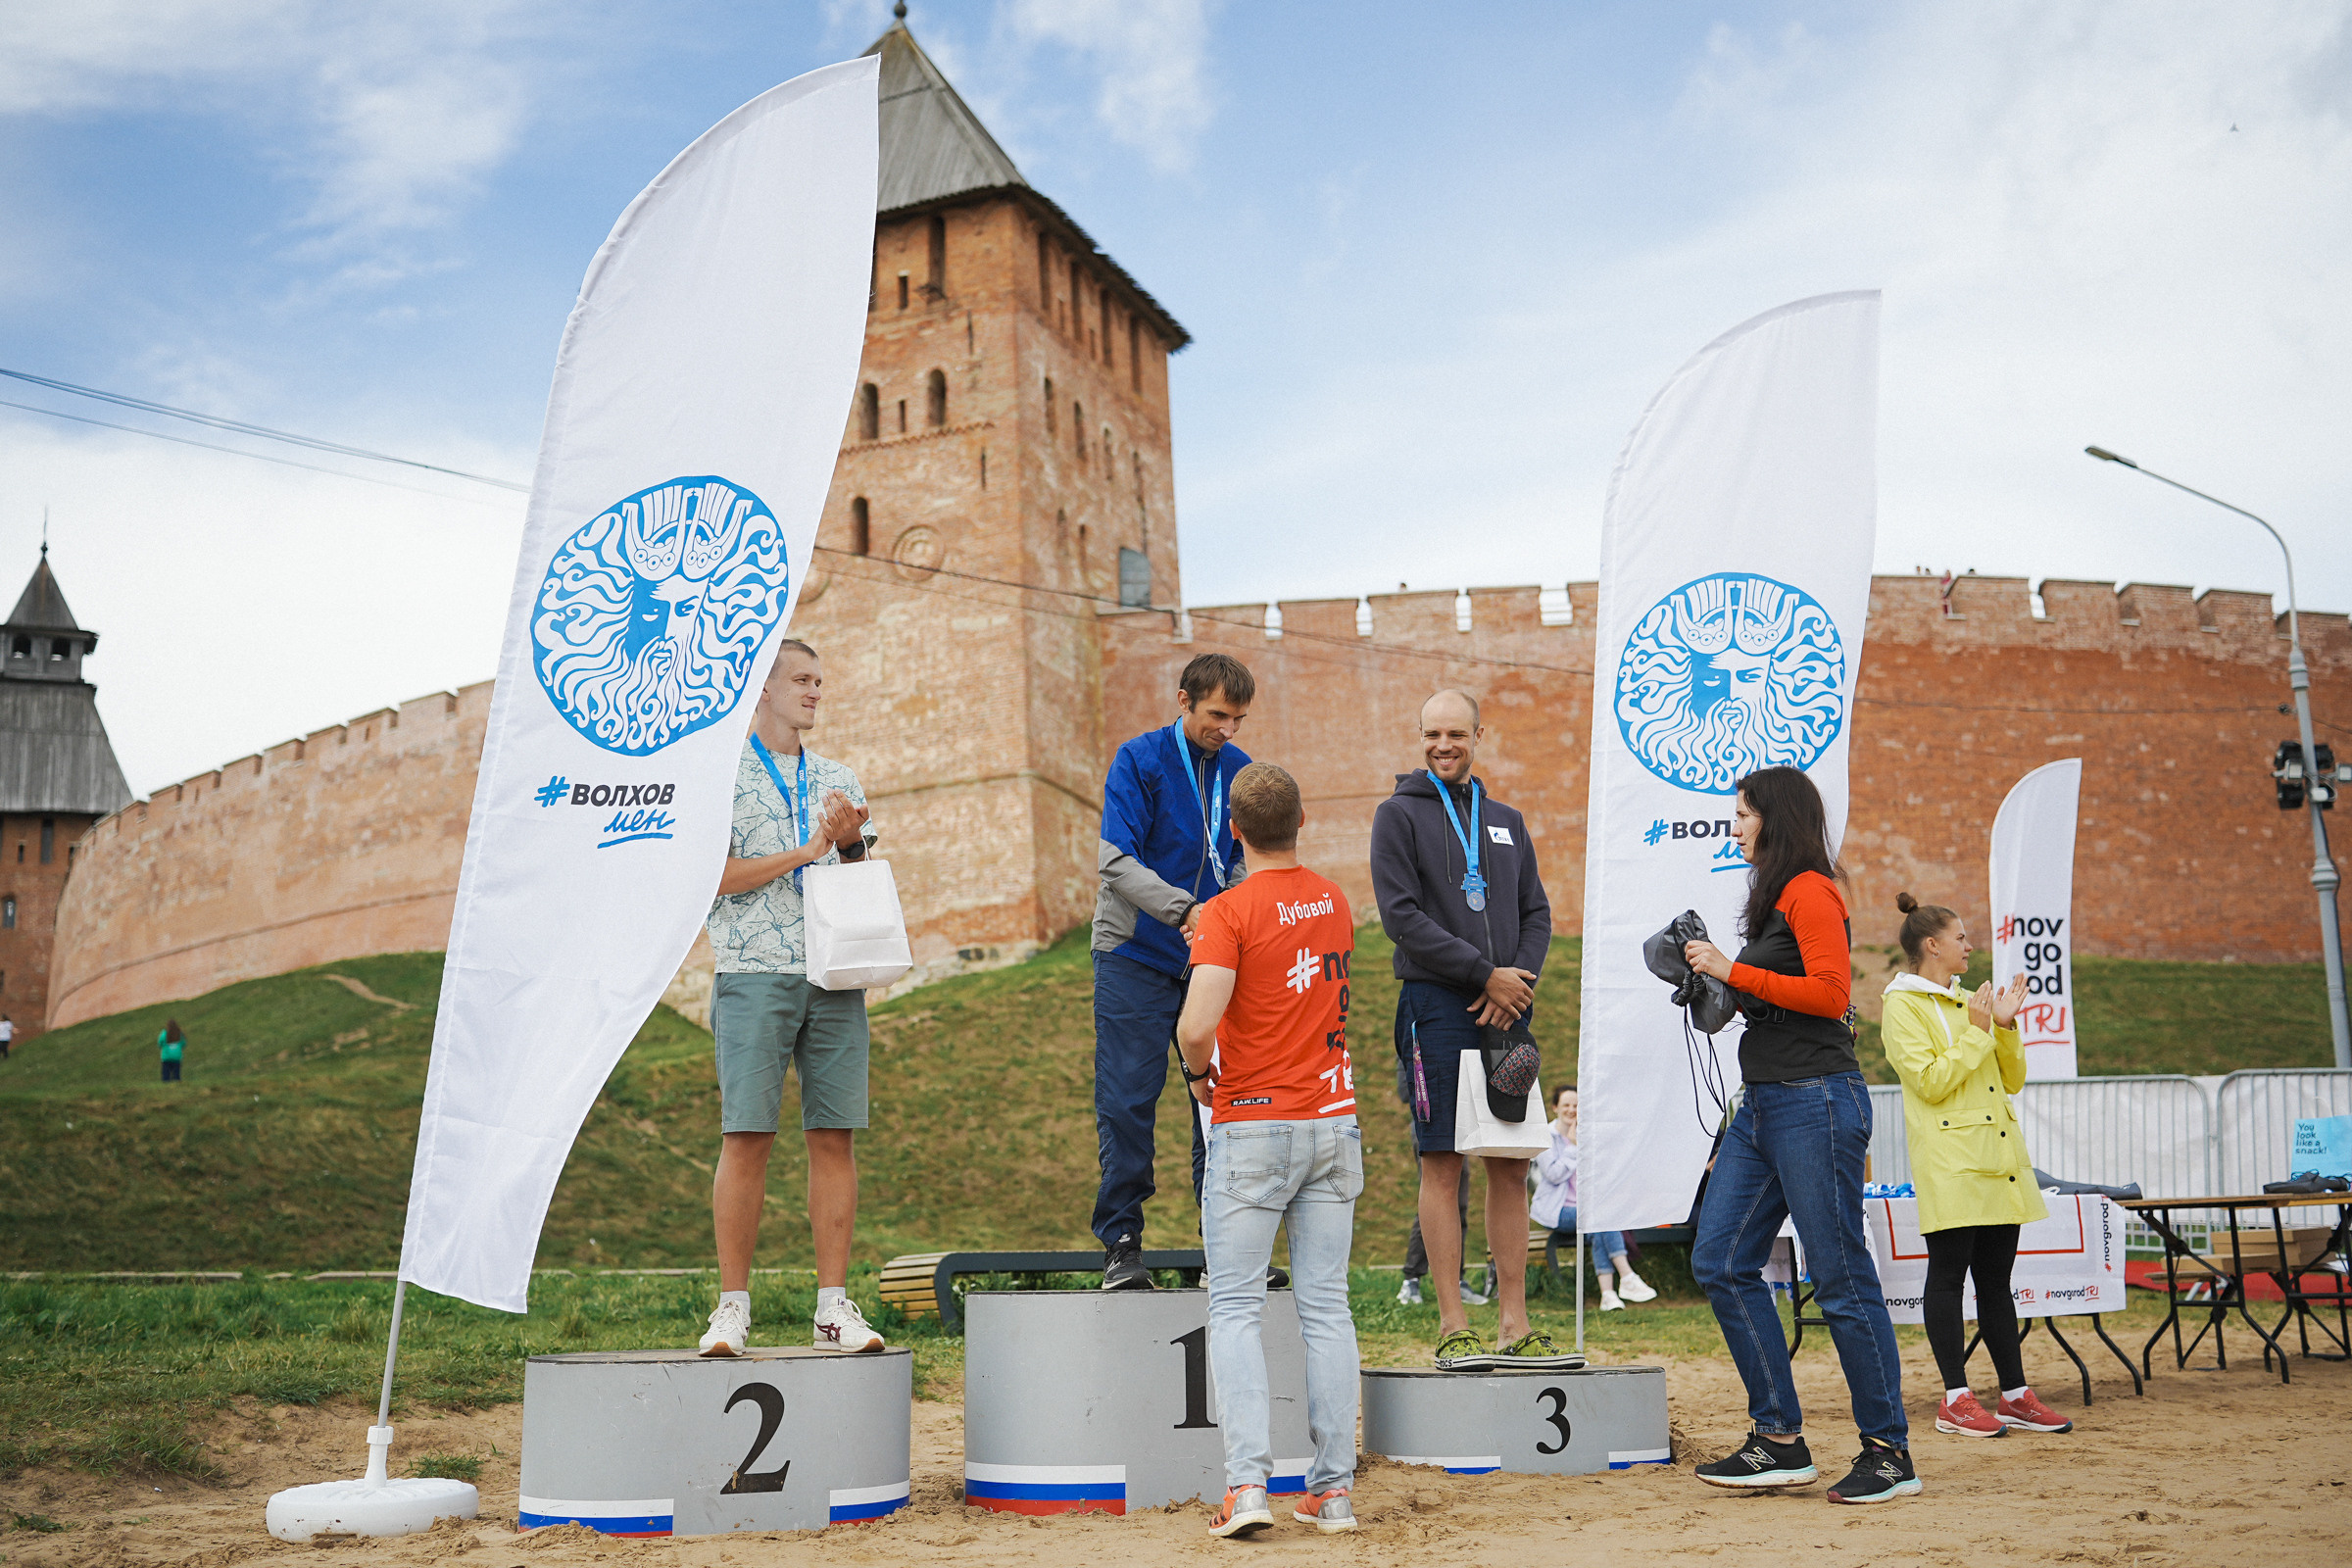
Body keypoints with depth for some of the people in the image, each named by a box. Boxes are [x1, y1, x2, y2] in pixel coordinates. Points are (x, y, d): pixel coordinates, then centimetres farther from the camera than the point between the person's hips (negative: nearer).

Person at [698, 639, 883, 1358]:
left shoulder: (838, 780, 18)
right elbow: (713, 877, -7)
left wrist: (853, 841, -1)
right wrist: (808, 850, -7)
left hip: (836, 980, 4)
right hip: (754, 975, -4)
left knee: (835, 1136, 0)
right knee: (746, 1137, -6)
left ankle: (834, 1307, 5)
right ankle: (733, 1306, 3)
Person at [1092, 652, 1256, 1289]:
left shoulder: (1239, 770, 7)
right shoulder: (1138, 760, -7)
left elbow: (1244, 861, 10)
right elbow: (1117, 861, -15)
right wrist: (1185, 909, -27)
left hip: (1212, 958, 4)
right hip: (1136, 956, -4)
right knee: (1127, 1101, -3)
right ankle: (1122, 1243, 7)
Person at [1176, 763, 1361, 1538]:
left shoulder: (1229, 911, -12)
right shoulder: (1336, 903, 8)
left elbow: (1198, 1023, -24)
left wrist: (1198, 1072, -2)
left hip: (1251, 1125, -5)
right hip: (1332, 1120, 5)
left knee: (1236, 1309, 1)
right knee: (1326, 1307, 8)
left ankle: (1247, 1482, -7)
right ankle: (1333, 1487, 9)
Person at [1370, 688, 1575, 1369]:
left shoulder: (1506, 820, 17)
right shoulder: (1400, 814, 1)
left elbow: (1537, 912, 15)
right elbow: (1401, 915, -9)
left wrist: (1519, 981, -4)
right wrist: (1487, 973, -13)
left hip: (1507, 1008, 5)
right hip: (1437, 1006, -5)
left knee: (1511, 1167, 5)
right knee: (1443, 1165, -5)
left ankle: (1515, 1324, 11)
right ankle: (1453, 1328, 0)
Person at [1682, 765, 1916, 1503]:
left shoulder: (1809, 891, -9)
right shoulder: (1776, 896, 18)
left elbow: (1830, 992, -18)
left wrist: (1733, 971, -15)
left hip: (1816, 1102, -10)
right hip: (1763, 1104, 10)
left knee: (1841, 1277, -3)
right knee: (1721, 1260, 6)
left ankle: (1890, 1452, 9)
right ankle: (1781, 1441, 12)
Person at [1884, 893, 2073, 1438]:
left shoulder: (1970, 1001, 19)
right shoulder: (1903, 1006, -3)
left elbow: (2012, 1080, 16)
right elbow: (1931, 1082, -14)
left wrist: (2006, 1028, 2)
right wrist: (1976, 1033, -11)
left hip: (1998, 1157, 7)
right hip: (1949, 1162, -7)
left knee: (1996, 1276, 9)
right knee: (1949, 1274, -4)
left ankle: (2016, 1395, 12)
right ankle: (1956, 1400, 0)